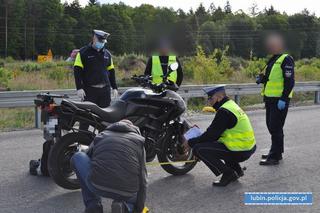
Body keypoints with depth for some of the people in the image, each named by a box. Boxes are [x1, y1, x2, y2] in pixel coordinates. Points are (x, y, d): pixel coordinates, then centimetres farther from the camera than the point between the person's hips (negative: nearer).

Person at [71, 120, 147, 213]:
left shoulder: (100, 136, 22)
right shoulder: (138, 140, 17)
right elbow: (142, 177, 11)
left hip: (97, 187, 0)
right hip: (127, 194, 1)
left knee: (77, 157, 26)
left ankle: (93, 205, 17)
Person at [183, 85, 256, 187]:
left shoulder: (224, 112, -17)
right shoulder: (231, 105, 13)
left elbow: (211, 135, -16)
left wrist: (190, 142, -4)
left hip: (239, 152, -10)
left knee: (198, 149, -11)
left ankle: (228, 174, -7)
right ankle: (236, 169, 21)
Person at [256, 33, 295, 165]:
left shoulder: (286, 59, -10)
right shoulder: (273, 60, 17)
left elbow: (289, 81, -17)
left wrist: (283, 99, -23)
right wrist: (262, 79, 7)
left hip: (280, 100, -9)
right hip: (270, 99, 9)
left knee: (276, 127, -8)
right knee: (272, 126, 15)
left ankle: (274, 157, -4)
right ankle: (277, 152, 27)